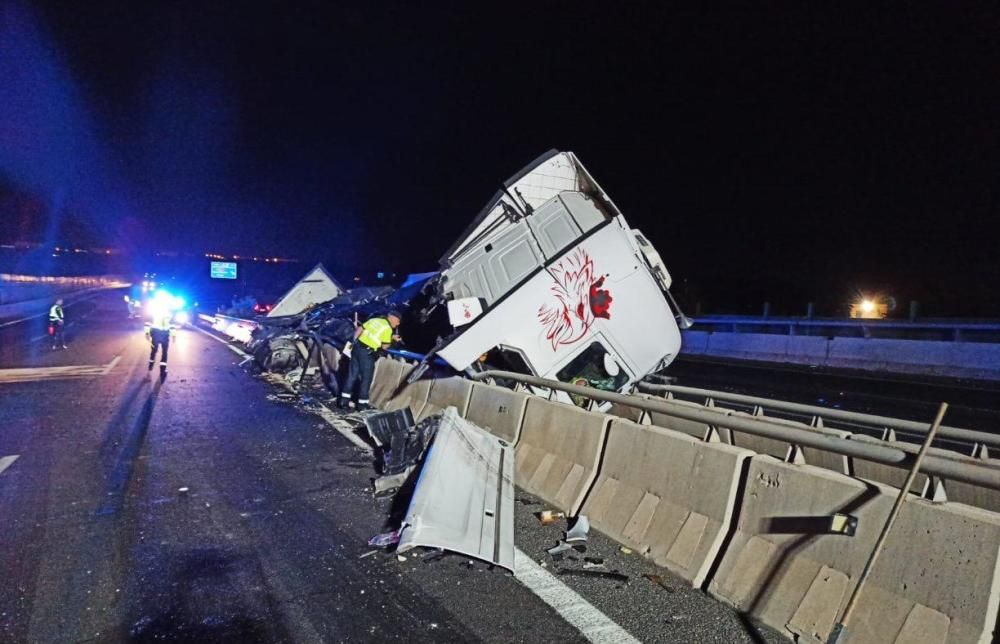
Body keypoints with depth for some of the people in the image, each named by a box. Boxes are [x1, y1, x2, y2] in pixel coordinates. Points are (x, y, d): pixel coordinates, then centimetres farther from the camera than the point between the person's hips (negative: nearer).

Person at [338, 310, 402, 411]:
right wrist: (393, 339, 9)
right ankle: (362, 404, 13)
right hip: (367, 353, -7)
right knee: (366, 378, 7)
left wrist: (354, 341, 19)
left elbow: (359, 329, 13)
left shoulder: (374, 320, 13)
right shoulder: (388, 329, -8)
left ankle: (344, 400, 18)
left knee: (352, 375, 14)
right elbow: (384, 346, -6)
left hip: (357, 348, 7)